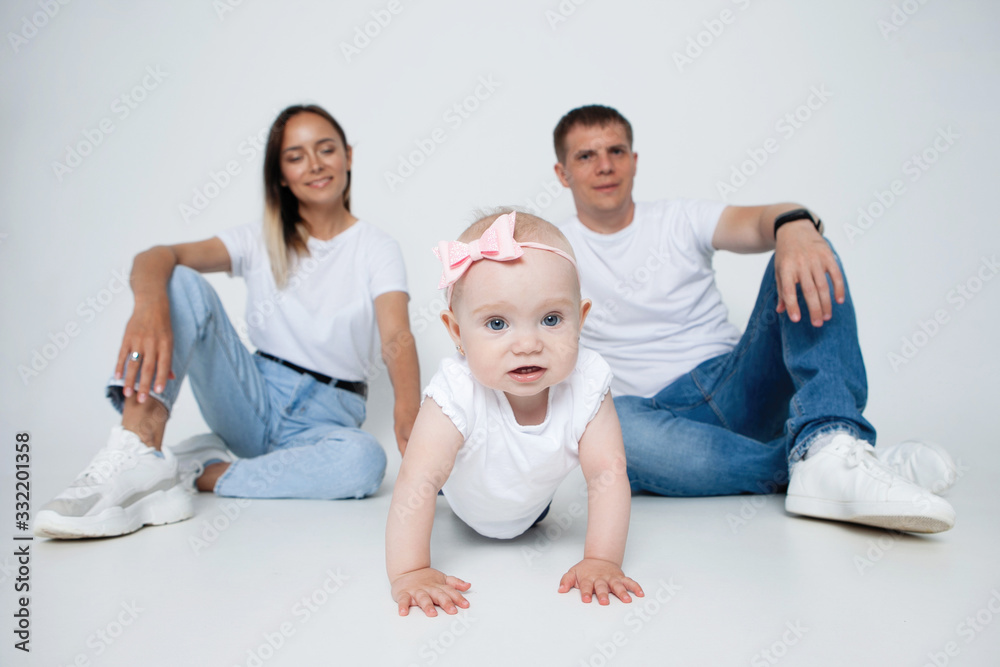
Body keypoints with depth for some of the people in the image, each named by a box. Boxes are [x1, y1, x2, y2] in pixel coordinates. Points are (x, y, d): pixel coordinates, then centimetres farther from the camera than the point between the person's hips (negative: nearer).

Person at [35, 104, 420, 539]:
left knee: (365, 461, -38)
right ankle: (139, 453, -32)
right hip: (255, 397, 2)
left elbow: (397, 337, -16)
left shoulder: (376, 248, 1)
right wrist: (150, 302, -36)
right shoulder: (261, 242, 6)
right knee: (182, 284, -19)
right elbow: (156, 257, -10)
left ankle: (201, 474, -21)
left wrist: (408, 412, -38)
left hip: (327, 417, -1)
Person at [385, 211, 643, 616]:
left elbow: (607, 475, -32)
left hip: (532, 504, 3)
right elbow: (417, 481, -45)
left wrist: (601, 561, -38)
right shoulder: (457, 395, -43)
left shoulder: (586, 386, -35)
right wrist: (410, 572, -49)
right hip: (468, 508, -2)